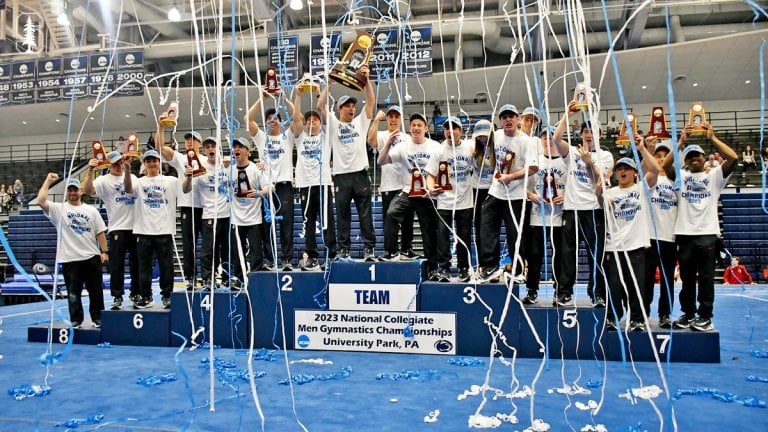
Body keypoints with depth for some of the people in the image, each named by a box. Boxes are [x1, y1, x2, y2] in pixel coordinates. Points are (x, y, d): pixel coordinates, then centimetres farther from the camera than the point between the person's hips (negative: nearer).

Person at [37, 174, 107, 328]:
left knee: (96, 290, 7)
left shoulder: (91, 210, 9)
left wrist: (104, 251, -1)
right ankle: (76, 320, 16)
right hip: (69, 259, -1)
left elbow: (100, 233, 7)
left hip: (91, 257, 1)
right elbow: (41, 201, -14)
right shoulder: (59, 209, 4)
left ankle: (97, 318, 18)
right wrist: (48, 181, -7)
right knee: (73, 293, 5)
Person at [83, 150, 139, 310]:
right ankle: (117, 297, 5)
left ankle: (135, 294, 24)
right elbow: (87, 191, -18)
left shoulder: (133, 177, 14)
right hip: (117, 228, -4)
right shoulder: (104, 180, -1)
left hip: (136, 227, 4)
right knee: (116, 265, -3)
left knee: (137, 263, 11)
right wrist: (91, 171, -27)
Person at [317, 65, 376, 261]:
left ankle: (369, 249, 7)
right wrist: (330, 83, -9)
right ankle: (344, 249, 14)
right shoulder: (333, 124, 7)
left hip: (361, 174, 1)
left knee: (365, 215, 3)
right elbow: (320, 106, -4)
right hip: (341, 176, -1)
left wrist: (367, 80, -6)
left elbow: (371, 102, 3)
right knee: (343, 215, 6)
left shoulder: (361, 122, 11)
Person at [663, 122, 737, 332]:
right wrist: (681, 141, -10)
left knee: (706, 277, 1)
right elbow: (666, 164, -8)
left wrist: (712, 137, -5)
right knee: (687, 278, 9)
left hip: (707, 233, -1)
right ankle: (688, 314, 19)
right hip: (685, 233, 2)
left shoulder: (714, 176, 9)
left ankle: (705, 316, 9)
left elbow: (733, 158, -6)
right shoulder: (680, 176, 11)